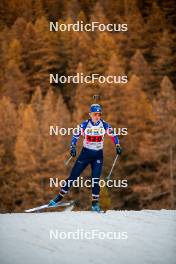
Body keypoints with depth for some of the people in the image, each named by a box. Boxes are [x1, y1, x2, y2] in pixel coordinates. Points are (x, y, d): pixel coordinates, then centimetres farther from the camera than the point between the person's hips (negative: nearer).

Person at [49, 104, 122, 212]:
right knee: (73, 176, -2)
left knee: (96, 179, -9)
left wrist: (117, 146, -10)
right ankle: (59, 197, 6)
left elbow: (113, 134, 4)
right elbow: (76, 136, -8)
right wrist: (73, 147, -23)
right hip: (85, 153, -1)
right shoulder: (85, 125, -10)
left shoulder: (104, 125, -6)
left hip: (98, 155, 1)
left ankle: (95, 204, 1)